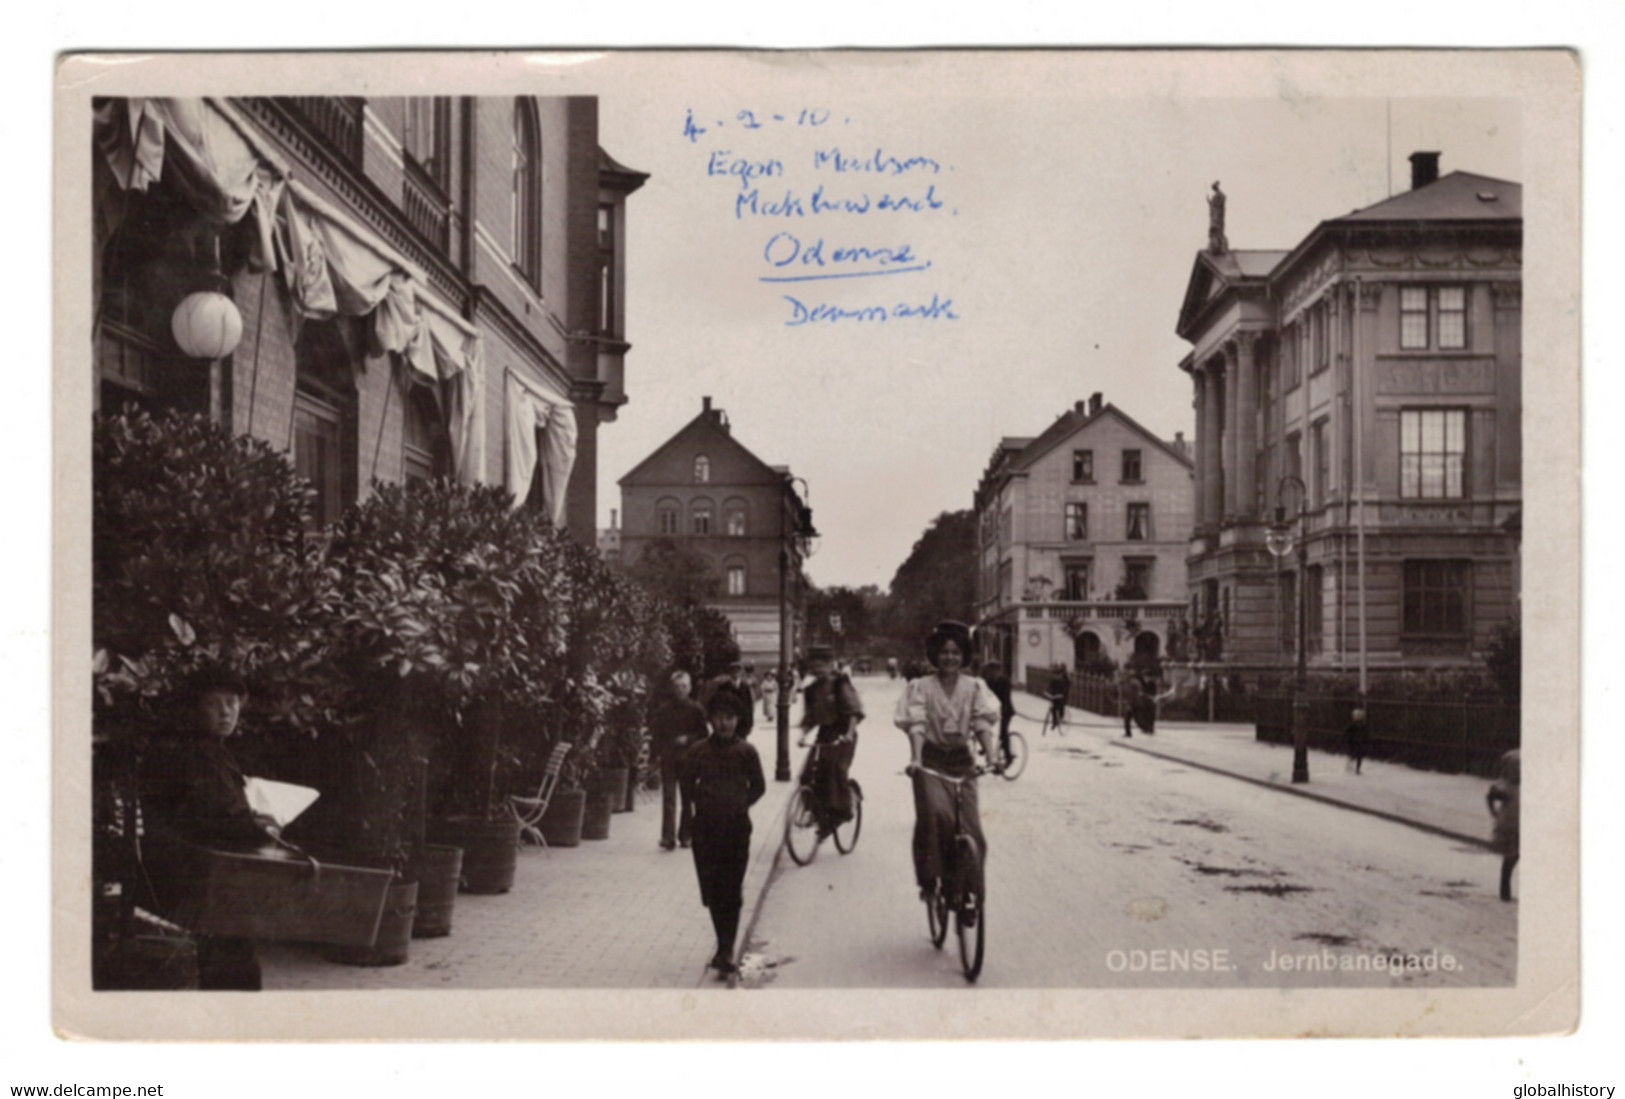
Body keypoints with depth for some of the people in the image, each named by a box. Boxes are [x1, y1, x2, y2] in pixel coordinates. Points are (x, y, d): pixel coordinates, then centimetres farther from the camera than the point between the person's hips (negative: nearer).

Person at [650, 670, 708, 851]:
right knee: (668, 798, -6)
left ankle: (685, 835, 17)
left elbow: (704, 733, 5)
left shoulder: (696, 710, 2)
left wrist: (688, 739, -10)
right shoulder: (663, 710, 2)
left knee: (688, 799, 6)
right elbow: (655, 732, 7)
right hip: (668, 759, 0)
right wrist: (658, 751, -4)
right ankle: (668, 838, -8)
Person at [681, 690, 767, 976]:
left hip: (737, 826, -1)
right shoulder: (698, 751, 0)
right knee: (712, 890, 5)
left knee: (731, 891, -4)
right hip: (706, 826, 1)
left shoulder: (746, 752, -2)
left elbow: (758, 786, 8)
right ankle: (726, 947, 20)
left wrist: (741, 804, -1)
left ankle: (725, 950, -3)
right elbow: (688, 783, 12)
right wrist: (701, 802, 2)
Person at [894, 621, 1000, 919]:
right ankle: (929, 879, -12)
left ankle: (969, 888, 17)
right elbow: (917, 726, -12)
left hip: (962, 761, 2)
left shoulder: (974, 688, 3)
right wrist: (915, 759, -29)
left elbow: (983, 724, -6)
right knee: (935, 812, -27)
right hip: (932, 760, -2)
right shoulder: (921, 687, -2)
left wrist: (991, 758, -22)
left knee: (970, 827, -3)